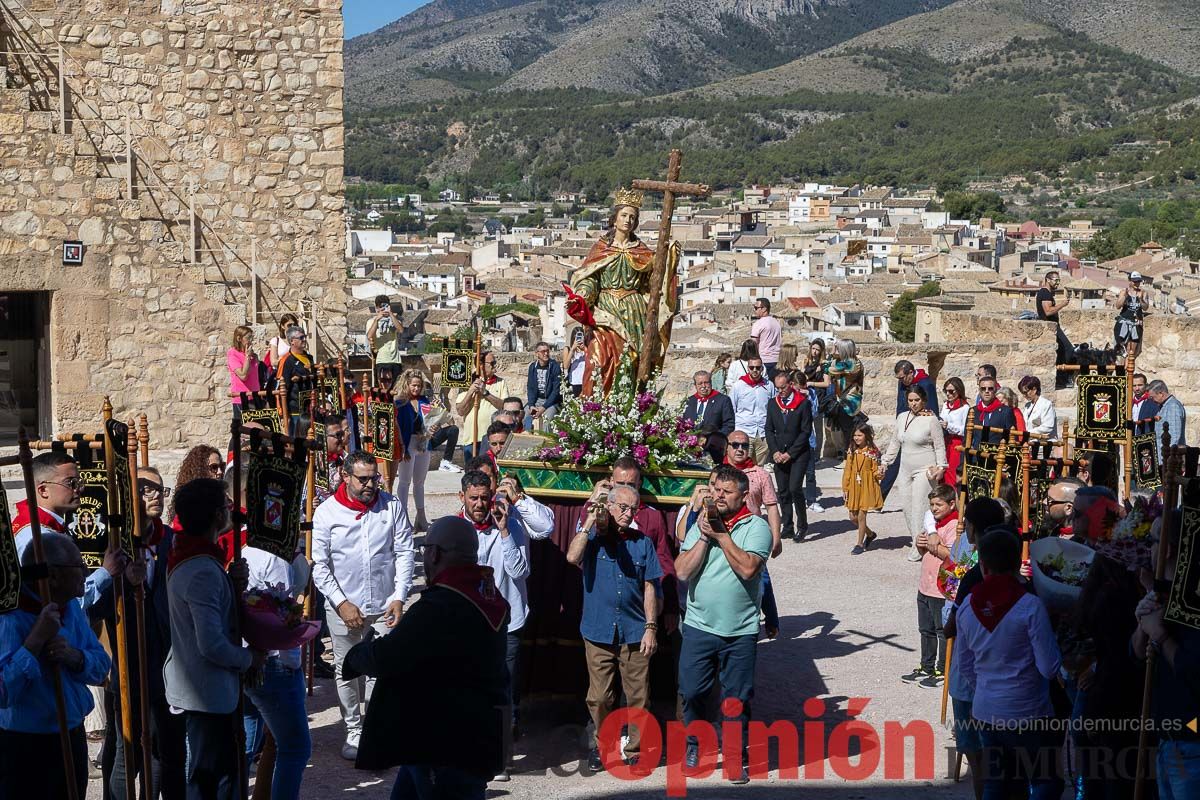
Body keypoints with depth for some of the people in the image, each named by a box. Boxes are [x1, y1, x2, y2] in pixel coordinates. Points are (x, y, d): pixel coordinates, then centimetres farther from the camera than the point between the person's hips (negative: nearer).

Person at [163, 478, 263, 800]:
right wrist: (249, 658, -11)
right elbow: (212, 645, -29)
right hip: (209, 692, -10)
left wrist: (234, 584, -4)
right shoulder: (203, 571, -25)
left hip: (194, 686, 10)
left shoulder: (185, 556, 6)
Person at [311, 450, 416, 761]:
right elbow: (319, 564, -3)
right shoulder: (327, 512, -5)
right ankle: (354, 732, 23)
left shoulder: (392, 506, -2)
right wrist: (341, 603, -10)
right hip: (343, 608, 0)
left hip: (384, 607, 0)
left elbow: (405, 553, 1)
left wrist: (399, 597, -8)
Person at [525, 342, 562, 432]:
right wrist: (531, 405, -9)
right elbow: (530, 387, 7)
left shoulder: (555, 366, -9)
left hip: (552, 401, -4)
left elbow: (556, 390, -12)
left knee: (547, 419, -31)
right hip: (537, 399, 4)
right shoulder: (533, 366, 5)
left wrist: (544, 407, -18)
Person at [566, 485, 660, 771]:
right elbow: (572, 557, -20)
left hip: (635, 633, 1)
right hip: (598, 631, -1)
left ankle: (635, 749, 15)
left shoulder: (643, 543, 7)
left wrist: (651, 627, 0)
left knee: (638, 697, 3)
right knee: (599, 697, 5)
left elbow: (650, 587, 6)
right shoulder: (592, 537, 1)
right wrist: (589, 524, -19)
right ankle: (600, 746, 21)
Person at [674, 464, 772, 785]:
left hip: (740, 631, -2)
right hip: (699, 626, 2)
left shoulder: (757, 527, -6)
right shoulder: (700, 525, 4)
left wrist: (721, 535, -16)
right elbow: (683, 571, -6)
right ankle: (694, 743, 30)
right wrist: (704, 537, -14)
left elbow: (748, 568, -21)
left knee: (736, 699, 6)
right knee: (692, 691, 8)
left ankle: (737, 756, 21)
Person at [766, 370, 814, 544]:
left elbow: (806, 431, -8)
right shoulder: (773, 405, 10)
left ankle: (802, 526, -1)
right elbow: (769, 430, 10)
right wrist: (775, 452, -4)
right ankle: (788, 528, 13)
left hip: (798, 454, -5)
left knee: (795, 489, -15)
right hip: (779, 455, 5)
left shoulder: (804, 404, -4)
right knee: (783, 492, 5)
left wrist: (790, 453, -11)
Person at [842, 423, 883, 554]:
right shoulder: (852, 451, 4)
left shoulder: (872, 451, -7)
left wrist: (879, 473, -25)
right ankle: (870, 534, 33)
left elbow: (875, 471, -2)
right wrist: (845, 488, 3)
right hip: (853, 487, 5)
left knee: (861, 515, -3)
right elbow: (847, 470, 5)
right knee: (853, 517, 8)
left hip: (867, 486, -5)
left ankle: (860, 544, 11)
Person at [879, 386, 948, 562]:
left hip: (925, 470, -6)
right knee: (906, 506, 3)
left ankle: (919, 546, -6)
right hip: (905, 469, 6)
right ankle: (916, 539, 14)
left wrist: (940, 467, -12)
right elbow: (894, 443, 18)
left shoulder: (931, 420, -8)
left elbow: (940, 447, -4)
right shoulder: (902, 417, 9)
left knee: (919, 506, -9)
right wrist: (884, 463, 16)